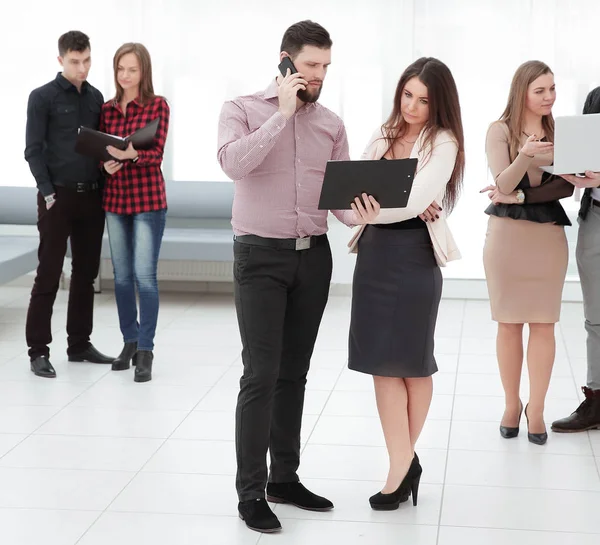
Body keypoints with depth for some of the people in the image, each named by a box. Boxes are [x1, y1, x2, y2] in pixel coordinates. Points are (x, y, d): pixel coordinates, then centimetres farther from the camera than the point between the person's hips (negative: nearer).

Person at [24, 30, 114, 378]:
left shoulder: (96, 98, 12)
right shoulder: (43, 97, -3)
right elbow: (34, 151, -6)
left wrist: (104, 188, 2)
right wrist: (49, 194, -13)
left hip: (91, 196, 5)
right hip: (58, 196, -5)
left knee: (86, 273, 8)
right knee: (49, 274, -2)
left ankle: (80, 344, 17)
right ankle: (39, 350, 2)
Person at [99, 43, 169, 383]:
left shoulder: (158, 106, -4)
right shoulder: (107, 109, 8)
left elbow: (156, 154, -11)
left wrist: (132, 155, -30)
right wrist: (107, 163, -11)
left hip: (148, 199, -5)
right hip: (115, 198, 5)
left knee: (145, 275, -8)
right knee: (122, 275, 10)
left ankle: (145, 352, -3)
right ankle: (130, 342, 23)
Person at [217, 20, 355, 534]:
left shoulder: (331, 124, 10)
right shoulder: (243, 109, -1)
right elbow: (234, 163, -20)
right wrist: (283, 114, -16)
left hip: (313, 256, 4)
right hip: (261, 255, -4)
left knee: (294, 374, 10)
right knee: (261, 374, -9)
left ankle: (285, 477, 20)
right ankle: (251, 491, -2)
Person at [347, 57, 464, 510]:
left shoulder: (442, 141, -5)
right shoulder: (383, 137, 11)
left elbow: (420, 197, -18)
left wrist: (376, 212, -28)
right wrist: (360, 204, -16)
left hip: (414, 254, -5)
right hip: (374, 250, 5)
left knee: (412, 361, 6)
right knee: (382, 360, 0)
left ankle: (402, 460, 18)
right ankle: (404, 464, 2)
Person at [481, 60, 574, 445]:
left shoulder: (559, 133, 7)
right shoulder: (501, 131, -2)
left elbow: (567, 186, -2)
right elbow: (503, 184, -12)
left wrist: (518, 195, -15)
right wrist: (525, 156, -31)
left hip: (549, 234, 2)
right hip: (507, 233, -2)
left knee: (543, 324, 0)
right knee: (509, 323, 3)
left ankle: (536, 410, 5)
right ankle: (512, 405, 13)